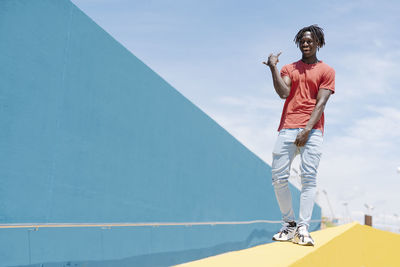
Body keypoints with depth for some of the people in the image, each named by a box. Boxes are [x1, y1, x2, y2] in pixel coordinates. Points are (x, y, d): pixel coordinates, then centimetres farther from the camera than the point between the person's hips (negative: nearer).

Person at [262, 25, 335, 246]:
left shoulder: (326, 71, 12)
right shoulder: (288, 69, 20)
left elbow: (320, 103, 0)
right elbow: (283, 93, 1)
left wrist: (307, 129, -12)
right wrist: (273, 67, -6)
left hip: (312, 129, -2)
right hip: (287, 128, 3)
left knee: (308, 177, -11)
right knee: (278, 177, -5)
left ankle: (303, 229, -11)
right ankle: (289, 224, 7)